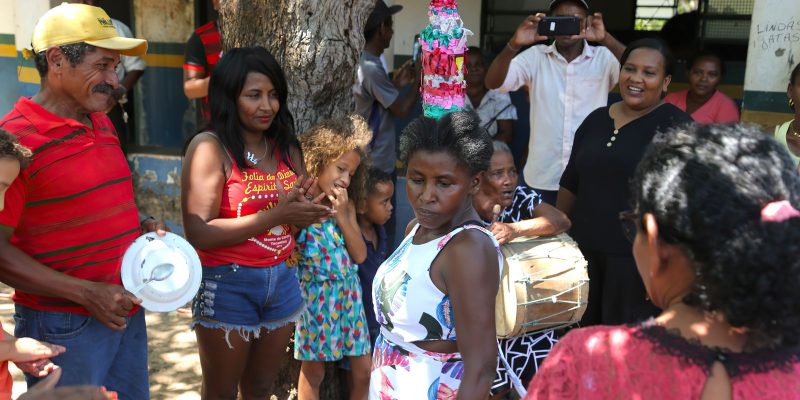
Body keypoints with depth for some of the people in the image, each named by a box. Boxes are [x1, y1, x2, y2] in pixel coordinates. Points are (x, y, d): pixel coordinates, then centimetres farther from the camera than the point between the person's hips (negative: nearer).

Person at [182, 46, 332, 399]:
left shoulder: (286, 147, 4)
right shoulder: (210, 147, -14)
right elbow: (199, 234, -21)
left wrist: (307, 208, -11)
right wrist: (276, 215, -24)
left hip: (282, 281, 6)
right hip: (228, 285, -5)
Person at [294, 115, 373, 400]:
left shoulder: (345, 205, 5)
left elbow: (360, 255, 1)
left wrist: (341, 215, -10)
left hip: (347, 293, 5)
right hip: (314, 293, -5)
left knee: (363, 369, 10)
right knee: (313, 371, 9)